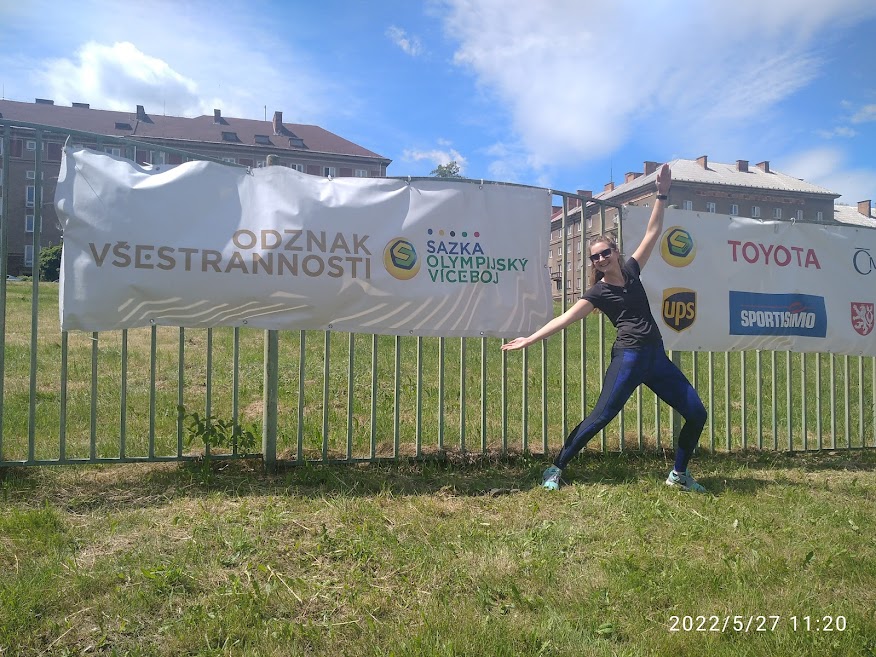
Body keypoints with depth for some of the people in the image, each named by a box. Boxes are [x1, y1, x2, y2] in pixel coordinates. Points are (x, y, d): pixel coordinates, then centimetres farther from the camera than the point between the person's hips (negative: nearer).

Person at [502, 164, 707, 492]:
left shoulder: (631, 271, 10)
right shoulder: (598, 292, -2)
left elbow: (653, 232, 11)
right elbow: (566, 318, -9)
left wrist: (662, 194, 5)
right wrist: (530, 339, -17)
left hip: (656, 355, 6)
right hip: (628, 357, -6)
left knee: (696, 414, 6)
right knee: (599, 417, -12)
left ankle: (679, 474, 22)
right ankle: (555, 469, -3)